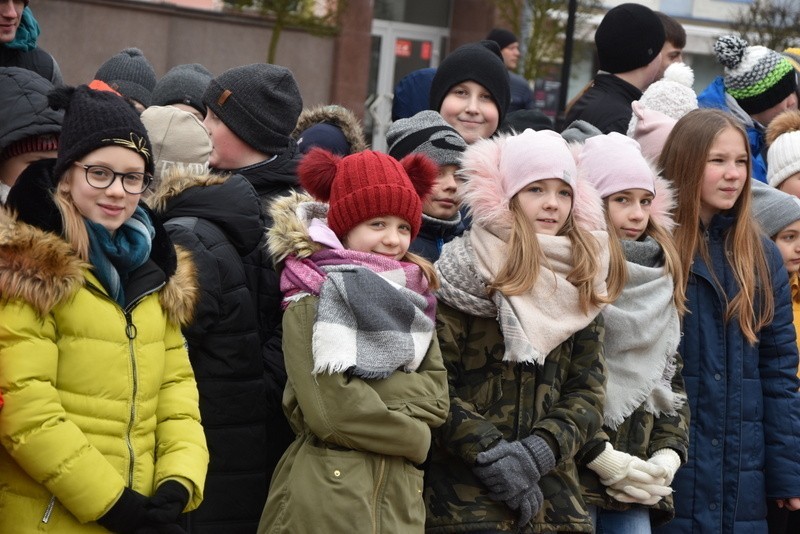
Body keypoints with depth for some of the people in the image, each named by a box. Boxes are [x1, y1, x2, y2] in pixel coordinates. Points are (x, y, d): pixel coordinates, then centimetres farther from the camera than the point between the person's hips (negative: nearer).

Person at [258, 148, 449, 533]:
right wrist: (411, 436, -5)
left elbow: (435, 394, 3)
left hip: (400, 500, 6)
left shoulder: (413, 301, 11)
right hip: (326, 499, -6)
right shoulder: (311, 302, -9)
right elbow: (330, 411, -16)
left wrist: (370, 392, -13)